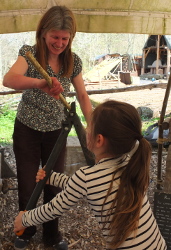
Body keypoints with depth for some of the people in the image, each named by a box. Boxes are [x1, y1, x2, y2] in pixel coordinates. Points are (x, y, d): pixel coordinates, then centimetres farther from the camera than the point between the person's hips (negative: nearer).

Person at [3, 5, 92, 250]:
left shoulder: (73, 61, -6)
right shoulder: (29, 53, -16)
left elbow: (83, 96, 2)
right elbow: (9, 79, -36)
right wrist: (41, 83, -54)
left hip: (56, 132, 3)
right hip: (27, 130, -2)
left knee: (55, 185, 12)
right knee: (27, 186, 8)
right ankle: (26, 230, 37)